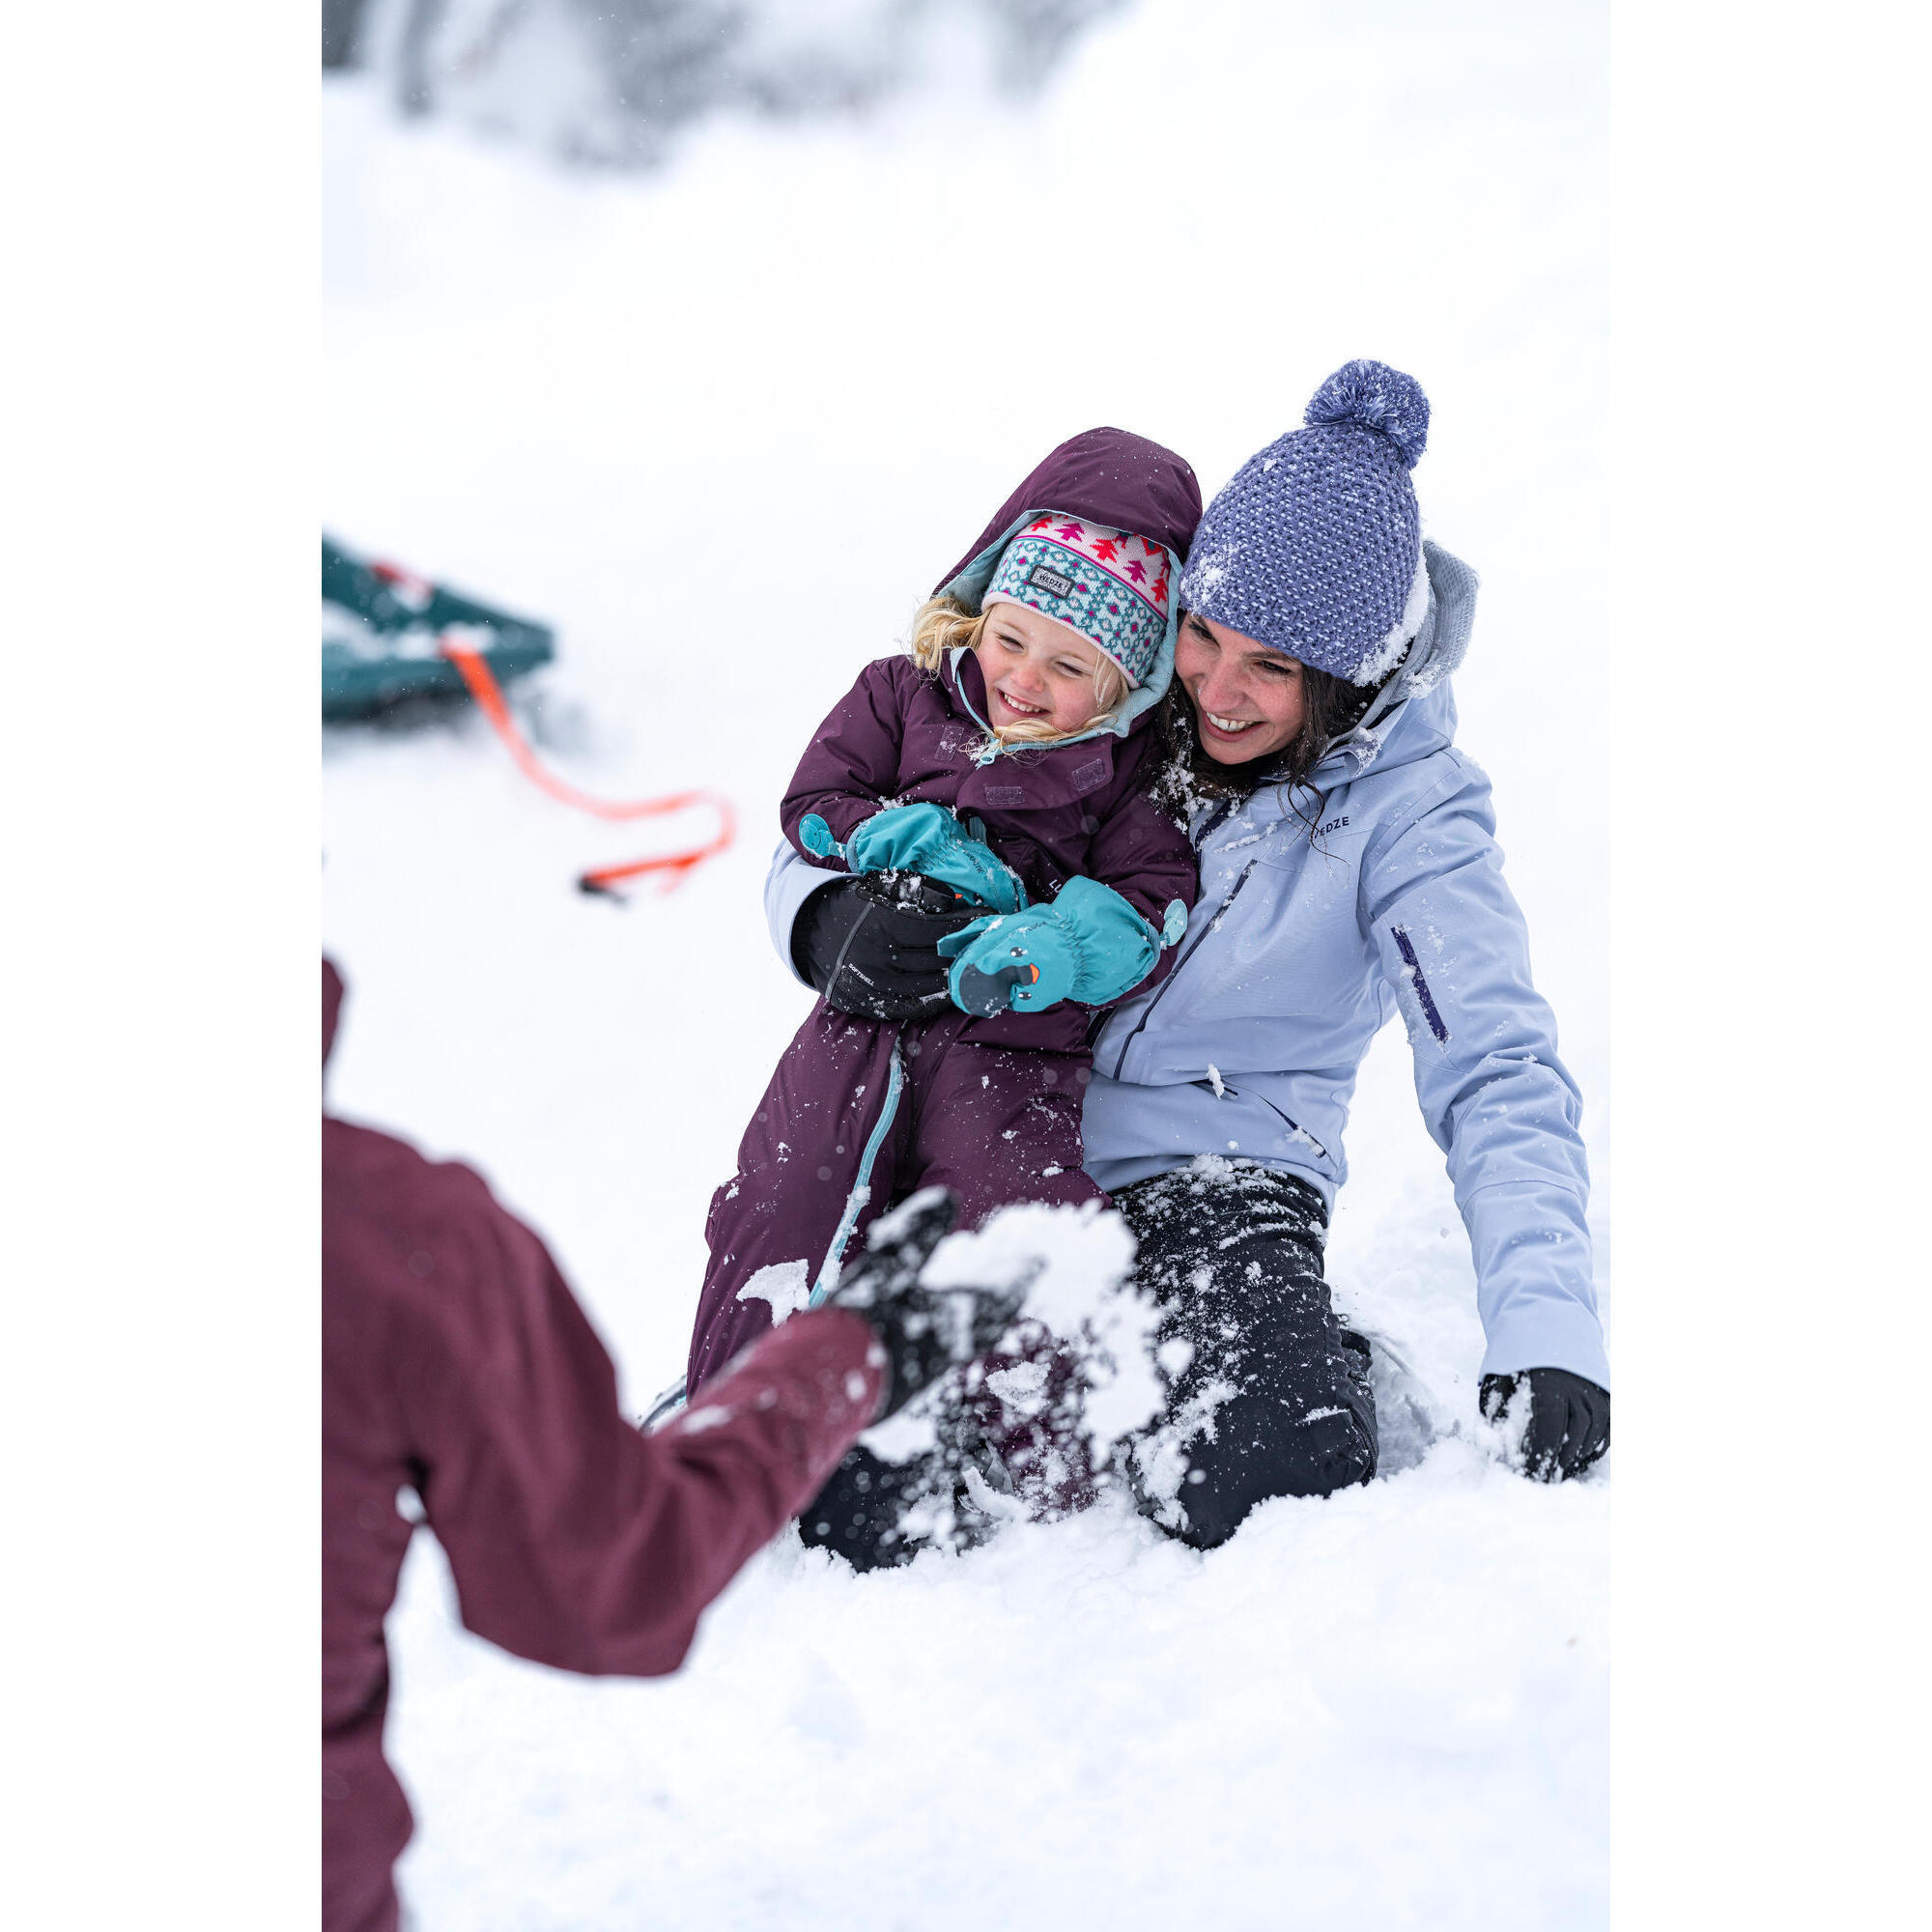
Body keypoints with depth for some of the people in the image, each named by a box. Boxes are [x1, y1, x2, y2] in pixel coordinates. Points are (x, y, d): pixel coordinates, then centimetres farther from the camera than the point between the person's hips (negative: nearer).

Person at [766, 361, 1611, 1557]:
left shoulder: (1406, 807, -10)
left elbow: (1498, 1080, -17)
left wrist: (1545, 1341, -34)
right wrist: (838, 922, -21)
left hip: (1218, 1196, -3)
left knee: (1261, 1481, -33)